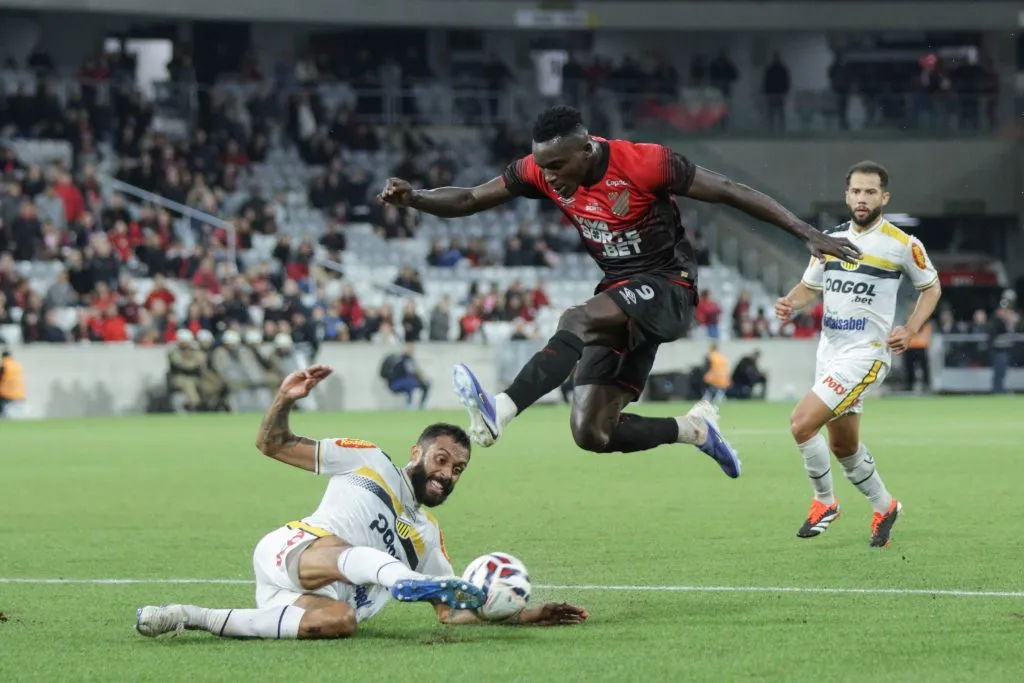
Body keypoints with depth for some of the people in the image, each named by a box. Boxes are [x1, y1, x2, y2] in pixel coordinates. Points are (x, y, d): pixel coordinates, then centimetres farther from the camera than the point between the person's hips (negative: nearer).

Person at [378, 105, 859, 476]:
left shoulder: (645, 164, -19)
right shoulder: (542, 171, -4)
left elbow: (729, 193, -14)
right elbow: (469, 200, 2)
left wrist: (808, 235, -14)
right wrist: (411, 198, -18)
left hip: (666, 288, -7)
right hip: (621, 301, 7)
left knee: (577, 321, -35)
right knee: (592, 433, -2)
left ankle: (499, 411, -50)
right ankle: (695, 429, 20)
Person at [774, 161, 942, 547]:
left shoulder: (902, 244, -9)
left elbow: (931, 287, 4)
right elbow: (809, 286, 16)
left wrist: (910, 330, -9)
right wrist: (789, 304, -6)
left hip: (865, 354, -7)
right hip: (829, 352, 7)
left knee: (802, 424, -18)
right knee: (843, 447, 15)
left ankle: (824, 502, 2)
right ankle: (884, 507, 36)